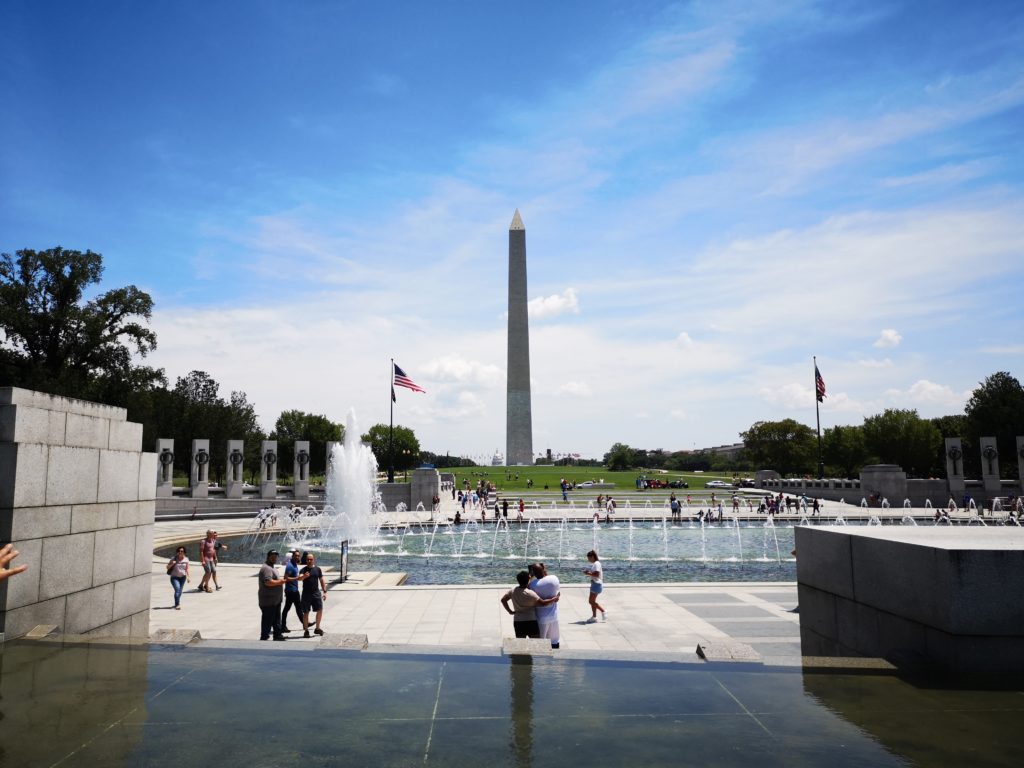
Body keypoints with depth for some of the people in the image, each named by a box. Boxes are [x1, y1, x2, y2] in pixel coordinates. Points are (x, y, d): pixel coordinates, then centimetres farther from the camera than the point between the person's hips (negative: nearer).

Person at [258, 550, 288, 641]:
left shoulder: (272, 568, 17)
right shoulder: (266, 568, -18)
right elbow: (268, 582, -30)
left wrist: (282, 579, 11)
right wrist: (280, 581, -21)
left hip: (276, 600, 11)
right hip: (268, 601, -11)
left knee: (277, 619, 18)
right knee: (267, 620, -3)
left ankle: (277, 635, 27)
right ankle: (264, 637, 4)